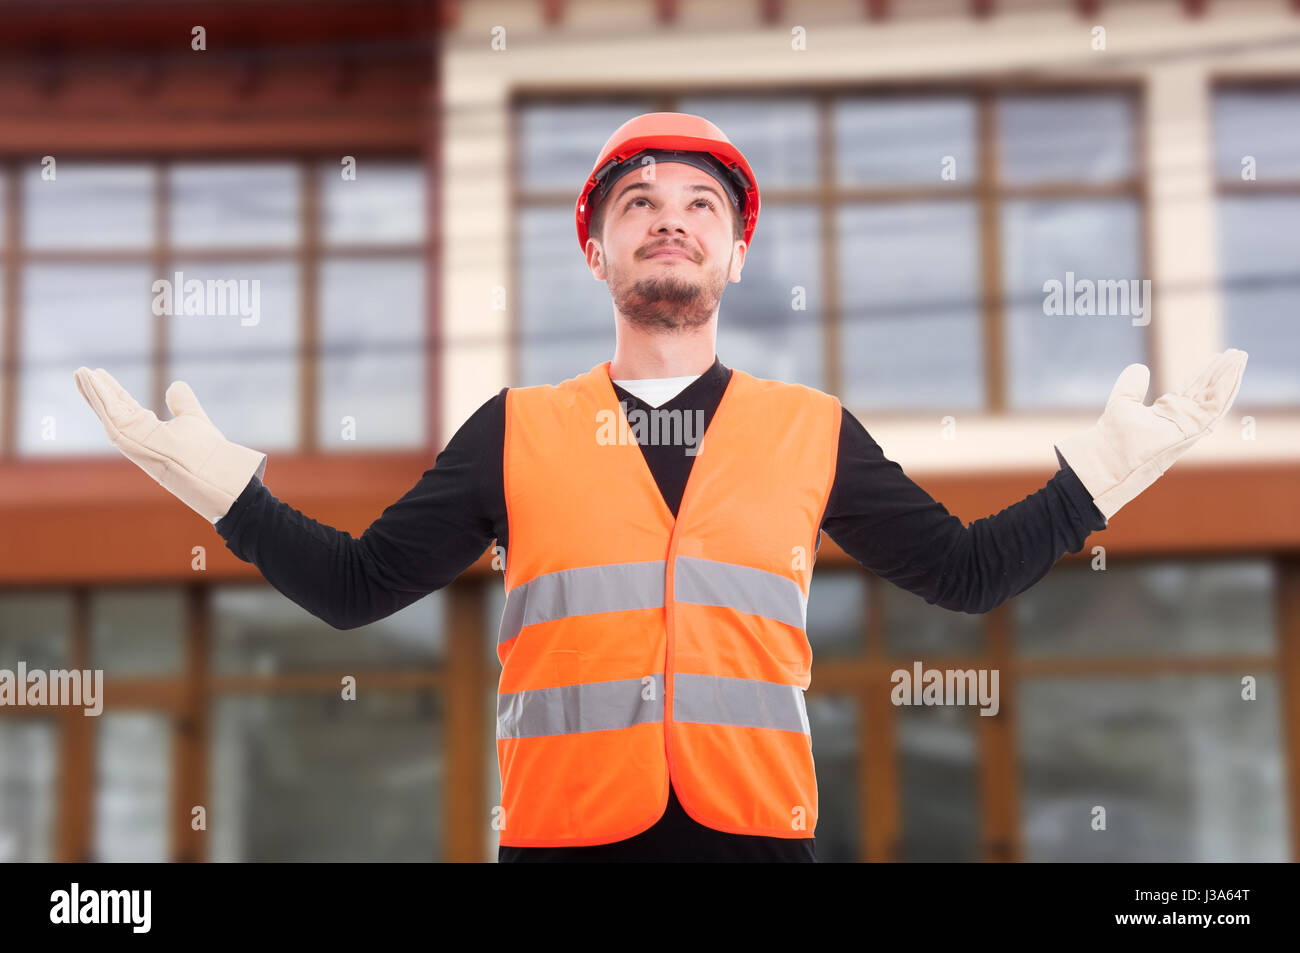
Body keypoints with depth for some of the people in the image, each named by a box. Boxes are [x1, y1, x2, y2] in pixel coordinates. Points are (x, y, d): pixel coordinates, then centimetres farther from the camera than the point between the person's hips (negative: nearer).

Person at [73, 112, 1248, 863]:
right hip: (562, 833, 0)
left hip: (757, 832, 1)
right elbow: (359, 585, 11)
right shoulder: (518, 429, 11)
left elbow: (967, 572, 14)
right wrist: (232, 489, 1)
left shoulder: (813, 432, 12)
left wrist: (1093, 478, 4)